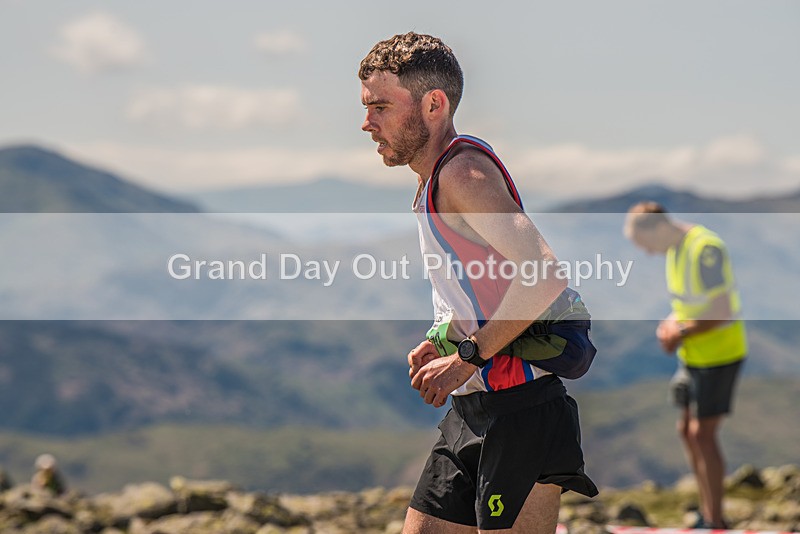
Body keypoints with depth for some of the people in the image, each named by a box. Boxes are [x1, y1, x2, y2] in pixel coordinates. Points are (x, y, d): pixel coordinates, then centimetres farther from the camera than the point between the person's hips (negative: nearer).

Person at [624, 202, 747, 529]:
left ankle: (716, 524, -1)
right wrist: (672, 323, 1)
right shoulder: (675, 248, 6)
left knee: (703, 433, -8)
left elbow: (722, 312, -25)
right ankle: (707, 515, 21)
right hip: (696, 354, 9)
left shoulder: (705, 250, -23)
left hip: (719, 353, -9)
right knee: (687, 431, 12)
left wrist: (683, 333, -17)